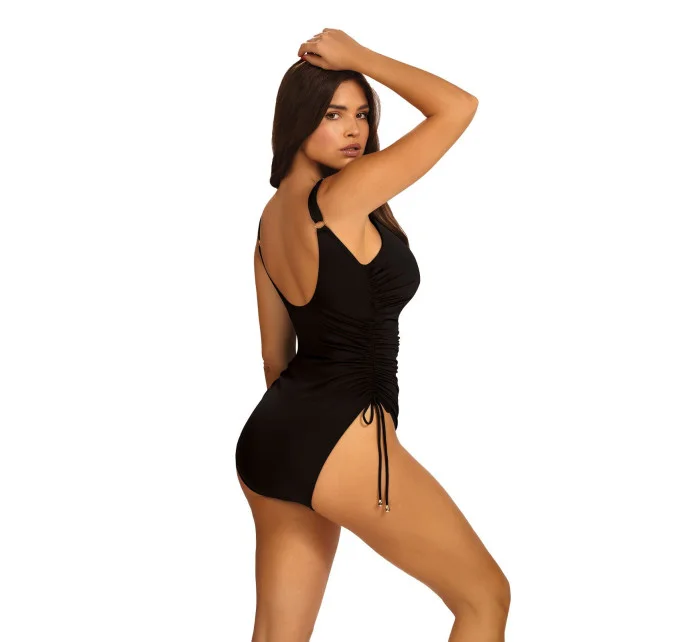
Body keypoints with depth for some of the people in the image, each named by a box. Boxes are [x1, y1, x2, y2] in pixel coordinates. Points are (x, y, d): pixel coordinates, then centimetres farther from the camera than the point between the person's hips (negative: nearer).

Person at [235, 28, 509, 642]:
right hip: (340, 437, -9)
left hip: (270, 435, 9)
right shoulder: (343, 196, -14)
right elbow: (459, 106, -12)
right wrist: (358, 56, -4)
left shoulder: (271, 217, 12)